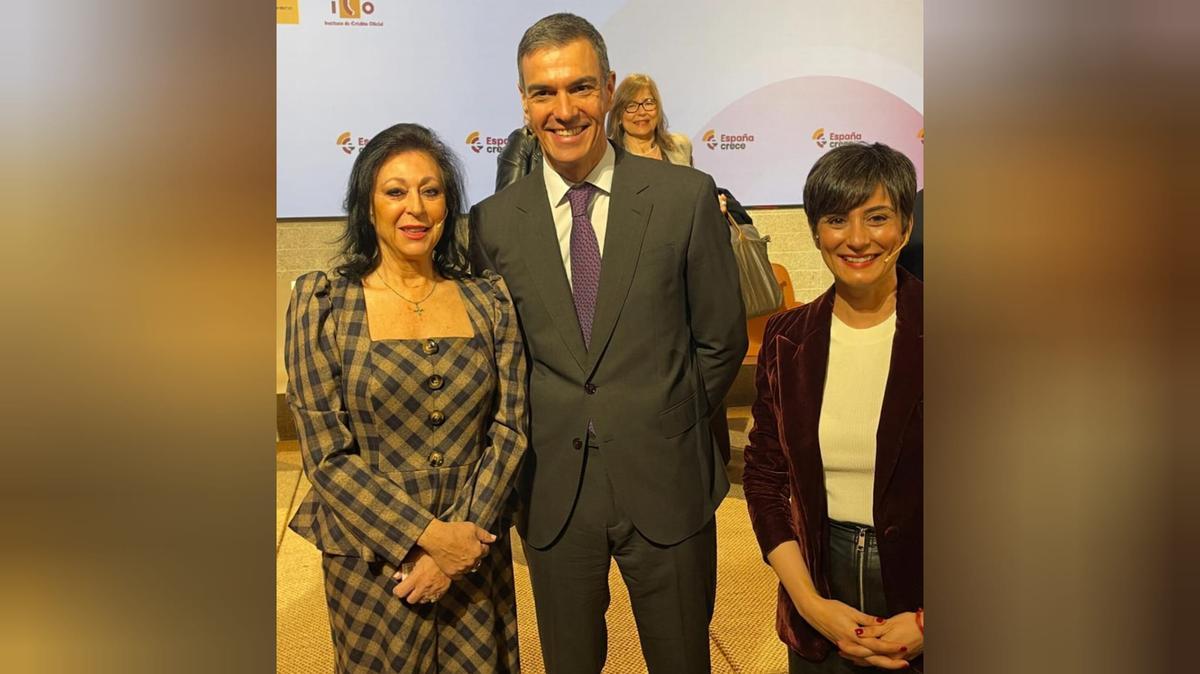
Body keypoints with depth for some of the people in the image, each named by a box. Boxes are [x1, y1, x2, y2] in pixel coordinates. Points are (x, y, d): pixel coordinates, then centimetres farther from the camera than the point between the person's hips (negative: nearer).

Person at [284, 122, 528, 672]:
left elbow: (510, 429, -3)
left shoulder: (489, 301, 0)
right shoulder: (322, 302, -7)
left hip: (476, 552, 2)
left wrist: (464, 536, -13)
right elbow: (326, 455, -10)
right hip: (372, 556, -2)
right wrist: (427, 536, -16)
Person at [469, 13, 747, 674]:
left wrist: (664, 425, 2)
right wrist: (537, 439, 1)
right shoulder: (493, 221, -1)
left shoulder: (686, 197, -6)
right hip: (553, 492, 1)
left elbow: (721, 338, 1)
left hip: (666, 485, -1)